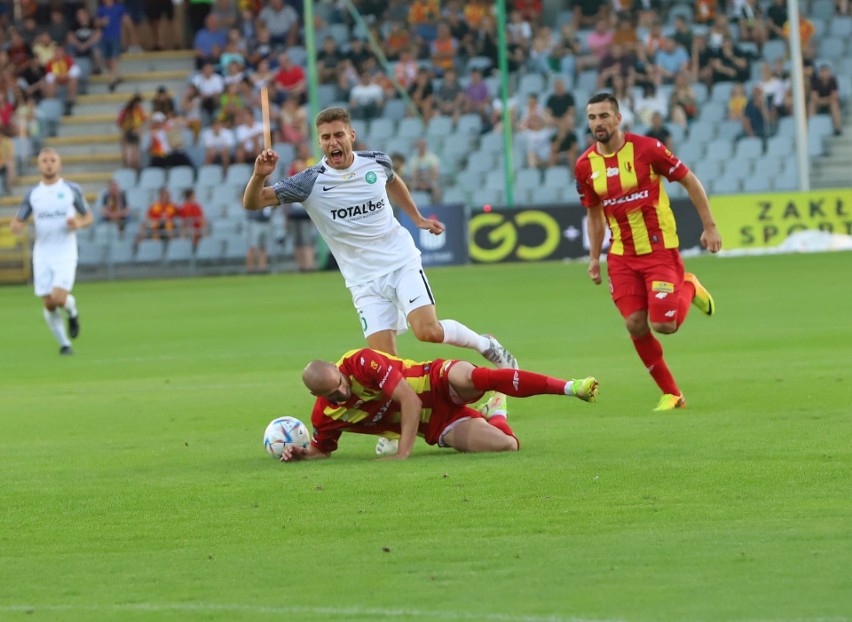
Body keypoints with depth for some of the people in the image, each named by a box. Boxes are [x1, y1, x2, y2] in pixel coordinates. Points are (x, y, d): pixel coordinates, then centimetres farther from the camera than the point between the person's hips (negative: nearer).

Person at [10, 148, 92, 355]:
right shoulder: (32, 194, 6)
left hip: (65, 253, -2)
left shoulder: (72, 190, 1)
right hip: (42, 254, 2)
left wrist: (78, 223, -13)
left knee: (59, 298, -19)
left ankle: (72, 311, 16)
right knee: (49, 305, 0)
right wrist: (16, 226, -16)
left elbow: (88, 216, 10)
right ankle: (64, 344, 19)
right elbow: (18, 222, 9)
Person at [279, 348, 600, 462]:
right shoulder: (325, 416, -7)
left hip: (441, 385, -3)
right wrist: (301, 454, -12)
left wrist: (403, 453, -27)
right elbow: (321, 450, 13)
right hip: (437, 427, 3)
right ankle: (495, 413, 21)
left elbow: (410, 399, -24)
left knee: (466, 378, -41)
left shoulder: (362, 362, -21)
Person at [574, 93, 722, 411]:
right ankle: (671, 394, 10)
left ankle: (688, 288, 21)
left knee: (664, 324, -13)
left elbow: (690, 182, -3)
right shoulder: (585, 166, 0)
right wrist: (594, 258, 10)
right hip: (622, 256, 4)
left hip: (660, 249, -4)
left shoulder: (646, 149, -13)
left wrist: (709, 227, -4)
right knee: (635, 325, -6)